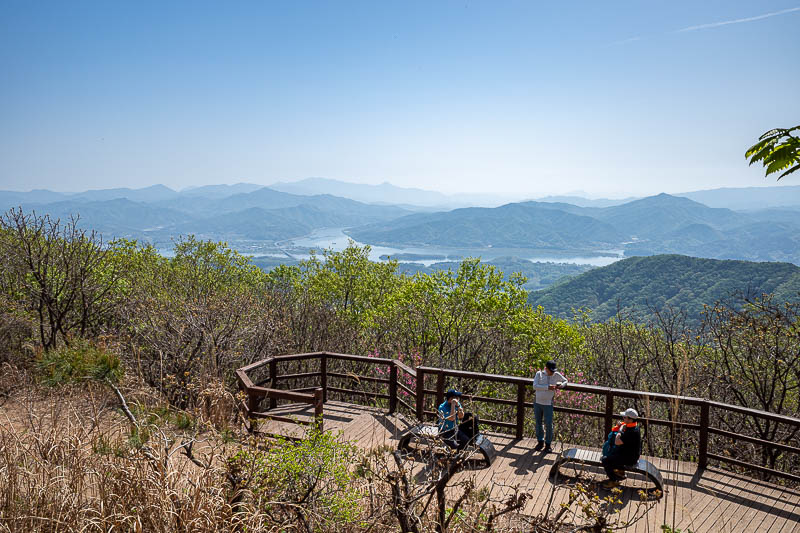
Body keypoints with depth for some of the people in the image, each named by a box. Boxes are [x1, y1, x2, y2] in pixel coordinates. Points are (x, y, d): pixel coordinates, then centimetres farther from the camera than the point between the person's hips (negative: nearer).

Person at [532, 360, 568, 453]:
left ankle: (548, 444, 15)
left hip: (548, 404, -1)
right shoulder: (539, 374, -5)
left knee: (549, 424, -2)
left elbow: (565, 381, 17)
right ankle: (540, 442, 29)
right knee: (538, 423, 11)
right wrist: (547, 387, -25)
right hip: (537, 403, 1)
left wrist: (561, 384, -6)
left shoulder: (556, 375, -1)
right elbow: (535, 386, -16)